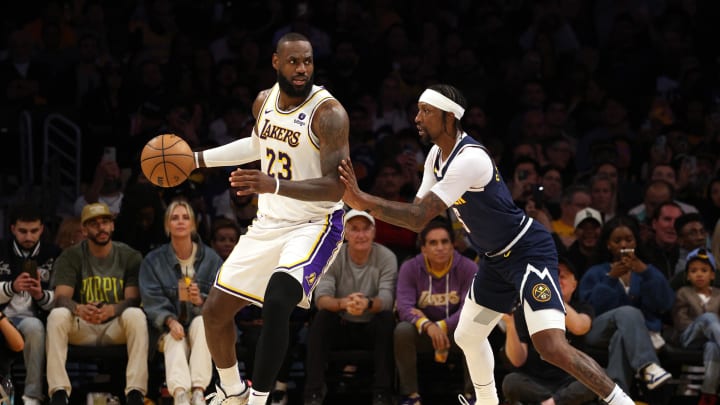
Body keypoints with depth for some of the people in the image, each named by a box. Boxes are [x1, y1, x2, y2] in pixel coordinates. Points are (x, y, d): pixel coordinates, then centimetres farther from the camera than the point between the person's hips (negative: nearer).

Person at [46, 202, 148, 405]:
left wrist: (111, 310, -35)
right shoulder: (71, 256, 2)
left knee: (136, 315, -33)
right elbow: (61, 298, -11)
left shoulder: (130, 256, 1)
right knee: (57, 315, -30)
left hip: (116, 327, -1)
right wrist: (79, 309, -36)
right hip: (81, 329, 1)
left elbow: (133, 299, -10)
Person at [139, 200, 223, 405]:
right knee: (175, 340, -34)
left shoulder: (211, 259, 4)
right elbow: (153, 301, -6)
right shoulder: (153, 261, 3)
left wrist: (202, 301, -25)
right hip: (170, 327, 0)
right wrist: (170, 321, -26)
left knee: (201, 321, -34)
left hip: (203, 326, 0)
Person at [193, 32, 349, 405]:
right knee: (215, 311, 11)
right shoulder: (265, 101, 1)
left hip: (314, 226, -7)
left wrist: (274, 185, -42)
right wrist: (199, 159, 23)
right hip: (268, 224, 7)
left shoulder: (328, 113, -21)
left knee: (276, 303, -33)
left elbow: (335, 188, -29)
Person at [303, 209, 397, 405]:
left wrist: (368, 304, -50)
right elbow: (321, 297, -23)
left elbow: (387, 298, -24)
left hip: (372, 329, -1)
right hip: (340, 327, 1)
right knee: (321, 317, -30)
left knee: (387, 318, -32)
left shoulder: (386, 258, -11)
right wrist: (343, 303, -47)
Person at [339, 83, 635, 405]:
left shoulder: (470, 159, -27)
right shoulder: (437, 155, 4)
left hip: (529, 252, -10)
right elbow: (418, 215, 6)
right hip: (496, 259, 10)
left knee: (552, 347, -24)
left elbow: (419, 217, -31)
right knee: (467, 337, 20)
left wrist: (361, 200, -32)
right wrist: (362, 201, -9)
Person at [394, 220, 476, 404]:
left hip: (456, 330, -1)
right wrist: (427, 325, -40)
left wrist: (441, 327, -32)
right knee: (402, 329, -32)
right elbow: (404, 307, -20)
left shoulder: (467, 268, -12)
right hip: (422, 333, 1)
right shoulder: (410, 268, -10)